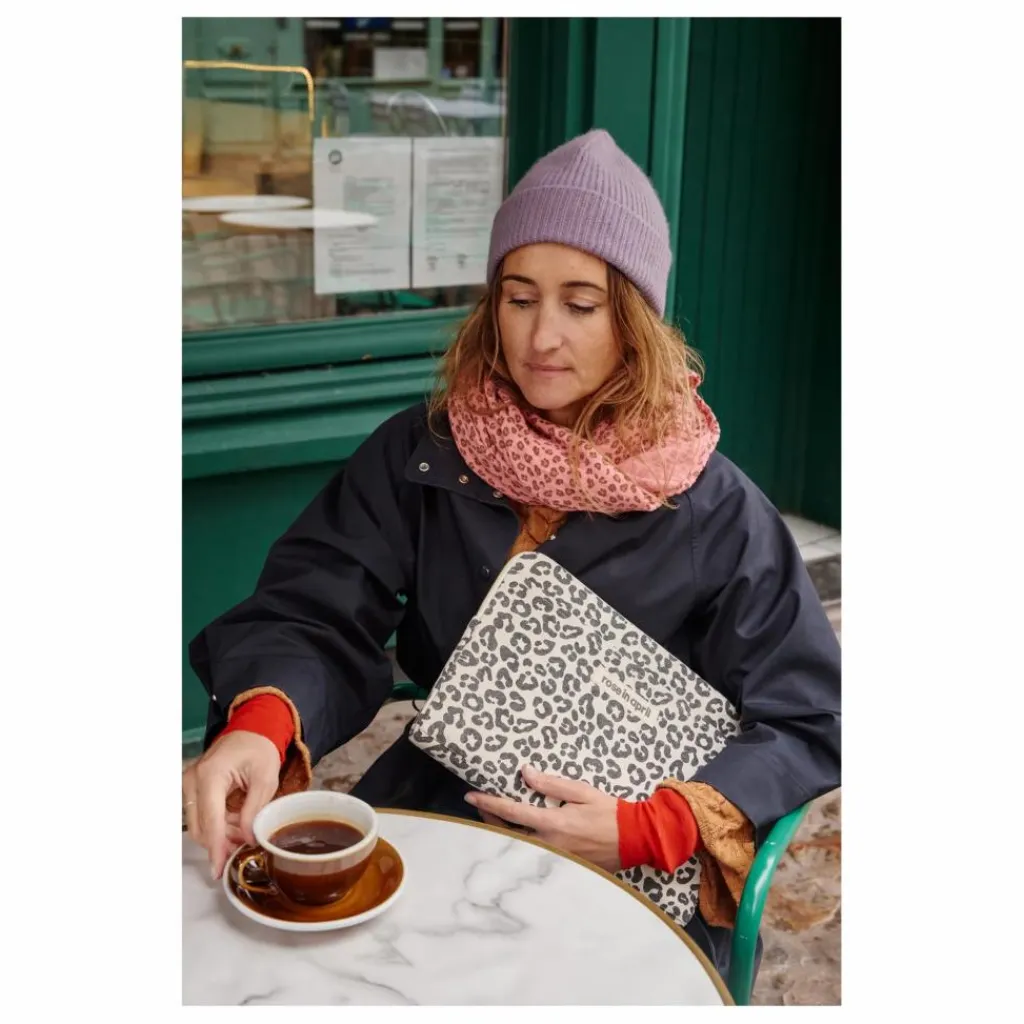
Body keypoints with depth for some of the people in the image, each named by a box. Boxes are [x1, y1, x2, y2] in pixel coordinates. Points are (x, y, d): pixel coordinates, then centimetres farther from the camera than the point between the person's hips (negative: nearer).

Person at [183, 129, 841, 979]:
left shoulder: (714, 509, -5)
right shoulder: (418, 457, 1)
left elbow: (805, 724, -3)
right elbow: (314, 616, -7)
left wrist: (645, 830, -17)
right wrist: (259, 725, -30)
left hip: (632, 874, -2)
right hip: (431, 814, 3)